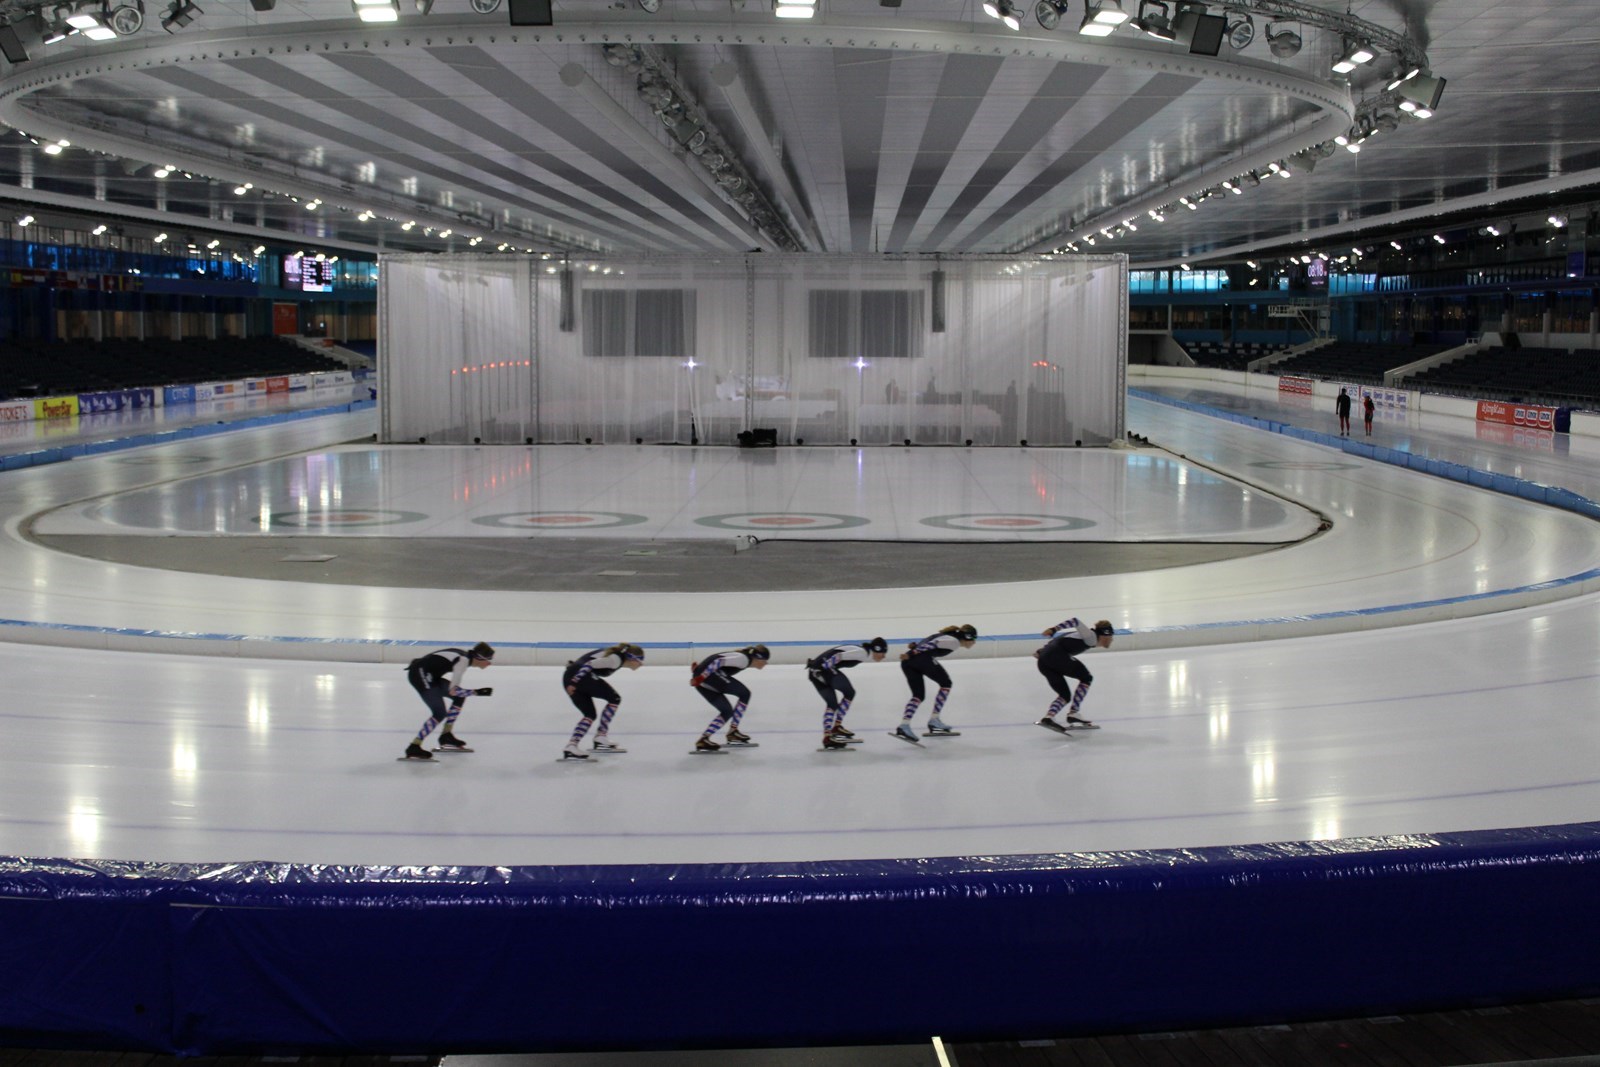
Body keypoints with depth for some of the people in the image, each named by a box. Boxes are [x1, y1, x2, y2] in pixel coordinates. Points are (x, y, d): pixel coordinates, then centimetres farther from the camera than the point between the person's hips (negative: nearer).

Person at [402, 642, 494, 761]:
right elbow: (453, 691, -18)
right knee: (440, 713, -15)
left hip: (428, 675, 10)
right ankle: (414, 748, -16)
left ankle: (446, 736, 20)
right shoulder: (463, 660, -17)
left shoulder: (465, 656, 10)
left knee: (460, 697, 13)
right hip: (420, 674, -10)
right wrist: (476, 692, -11)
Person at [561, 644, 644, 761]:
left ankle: (571, 747, -1)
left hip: (569, 676, 10)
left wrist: (572, 682, 16)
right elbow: (590, 664, -15)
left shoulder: (616, 657, 23)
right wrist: (574, 682, -20)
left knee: (590, 714, 13)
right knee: (614, 699, 2)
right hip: (580, 676, -10)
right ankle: (601, 737, 5)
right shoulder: (616, 659, -5)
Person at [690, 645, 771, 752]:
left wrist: (698, 669, 15)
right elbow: (719, 662, -17)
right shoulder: (744, 659, -5)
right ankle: (733, 731, -3)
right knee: (744, 694, -1)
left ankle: (703, 740, 11)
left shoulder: (742, 657, 24)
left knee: (727, 711, 15)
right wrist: (701, 677, -21)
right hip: (708, 675, -10)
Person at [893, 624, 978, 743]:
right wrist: (912, 654, -16)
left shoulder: (949, 637, 30)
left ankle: (904, 725, -5)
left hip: (907, 661, 8)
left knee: (918, 694, 12)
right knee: (945, 683, 10)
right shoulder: (954, 641, 3)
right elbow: (933, 644, -10)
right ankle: (934, 719, 9)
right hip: (922, 657, -8)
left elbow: (926, 642, 23)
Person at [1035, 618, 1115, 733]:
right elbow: (1075, 622, -7)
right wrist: (1054, 630, -15)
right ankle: (1073, 714, 2)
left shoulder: (1088, 639, 30)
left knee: (1065, 695, 13)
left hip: (1043, 661, 9)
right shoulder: (1091, 637, 4)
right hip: (1056, 655, -9)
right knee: (1086, 678, 7)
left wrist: (1041, 652, 20)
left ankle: (1048, 718, -9)